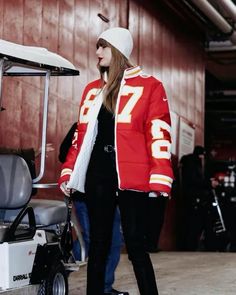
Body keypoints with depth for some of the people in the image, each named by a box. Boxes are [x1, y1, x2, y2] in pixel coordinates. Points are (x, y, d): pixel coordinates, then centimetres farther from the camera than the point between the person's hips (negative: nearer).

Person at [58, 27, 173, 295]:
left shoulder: (149, 87, 0)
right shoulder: (92, 90, 16)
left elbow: (159, 135, -7)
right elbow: (82, 134, 17)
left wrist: (158, 179, -15)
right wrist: (68, 172, 9)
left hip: (130, 178, -5)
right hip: (97, 175, 5)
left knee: (135, 245, -4)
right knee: (98, 244, 9)